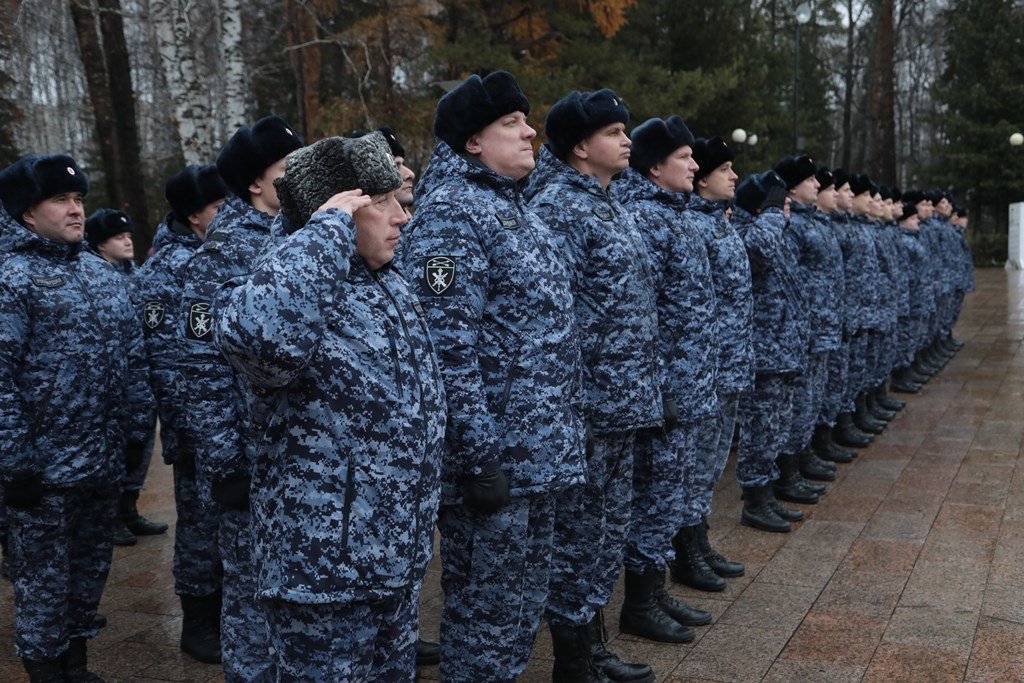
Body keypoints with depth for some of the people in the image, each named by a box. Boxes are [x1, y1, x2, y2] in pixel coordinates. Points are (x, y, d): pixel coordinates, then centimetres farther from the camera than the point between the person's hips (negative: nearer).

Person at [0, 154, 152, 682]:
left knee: (90, 568, 18)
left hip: (105, 460, 7)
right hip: (44, 466, -6)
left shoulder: (104, 275, 11)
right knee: (44, 578, 7)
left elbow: (132, 358, 14)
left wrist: (135, 431, 11)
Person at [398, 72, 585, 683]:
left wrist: (558, 437, 18)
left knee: (524, 601, 20)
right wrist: (478, 459, -23)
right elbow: (449, 348, -22)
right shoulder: (450, 214, -15)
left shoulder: (513, 206, 14)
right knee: (488, 608, 5)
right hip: (495, 456, -9)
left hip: (538, 449, 9)